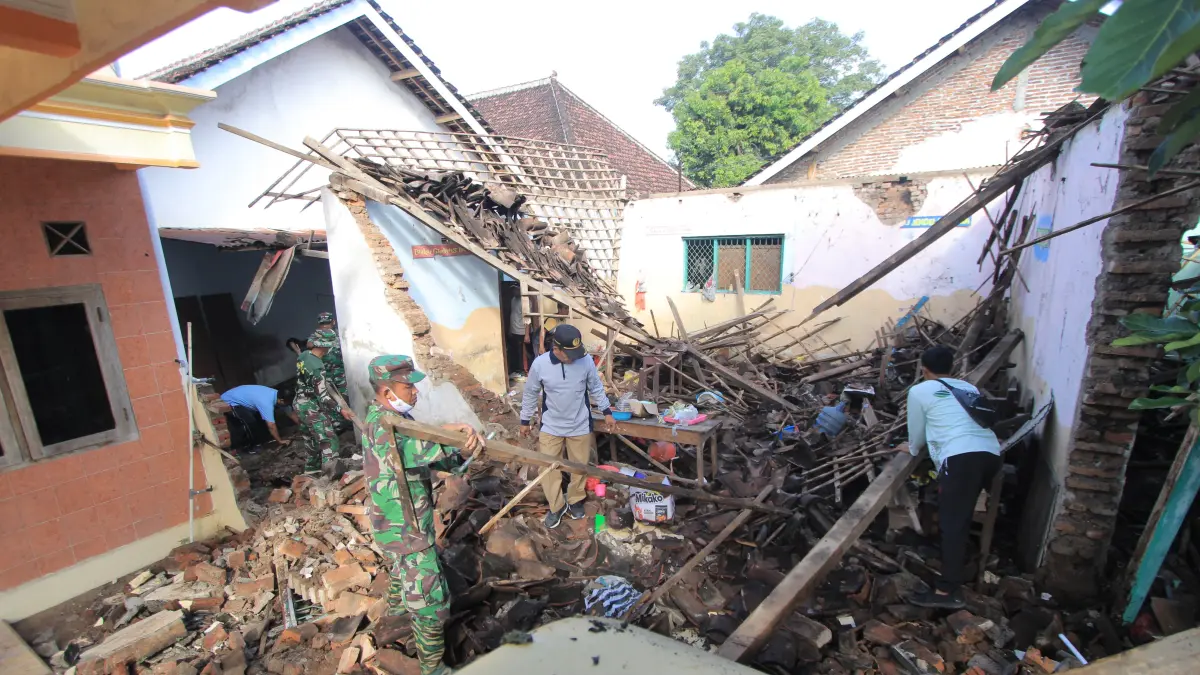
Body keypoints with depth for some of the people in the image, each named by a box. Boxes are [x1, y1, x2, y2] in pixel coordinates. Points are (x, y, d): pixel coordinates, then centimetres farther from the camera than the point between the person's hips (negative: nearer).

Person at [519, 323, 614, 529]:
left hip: (580, 426, 1)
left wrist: (606, 411, 6)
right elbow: (530, 394, -2)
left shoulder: (586, 361, -17)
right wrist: (525, 420, 6)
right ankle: (556, 507, 29)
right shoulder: (539, 364, -18)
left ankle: (575, 501, 39)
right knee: (548, 468, 7)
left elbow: (596, 388, 1)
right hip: (551, 426, 0)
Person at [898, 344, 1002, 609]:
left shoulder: (919, 391, 9)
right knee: (962, 513, 25)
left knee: (952, 522, -5)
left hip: (961, 457, -7)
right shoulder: (969, 387, 27)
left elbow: (917, 431, 17)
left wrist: (913, 448, 37)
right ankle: (958, 556, 40)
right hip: (991, 453, 7)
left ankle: (948, 591, -4)